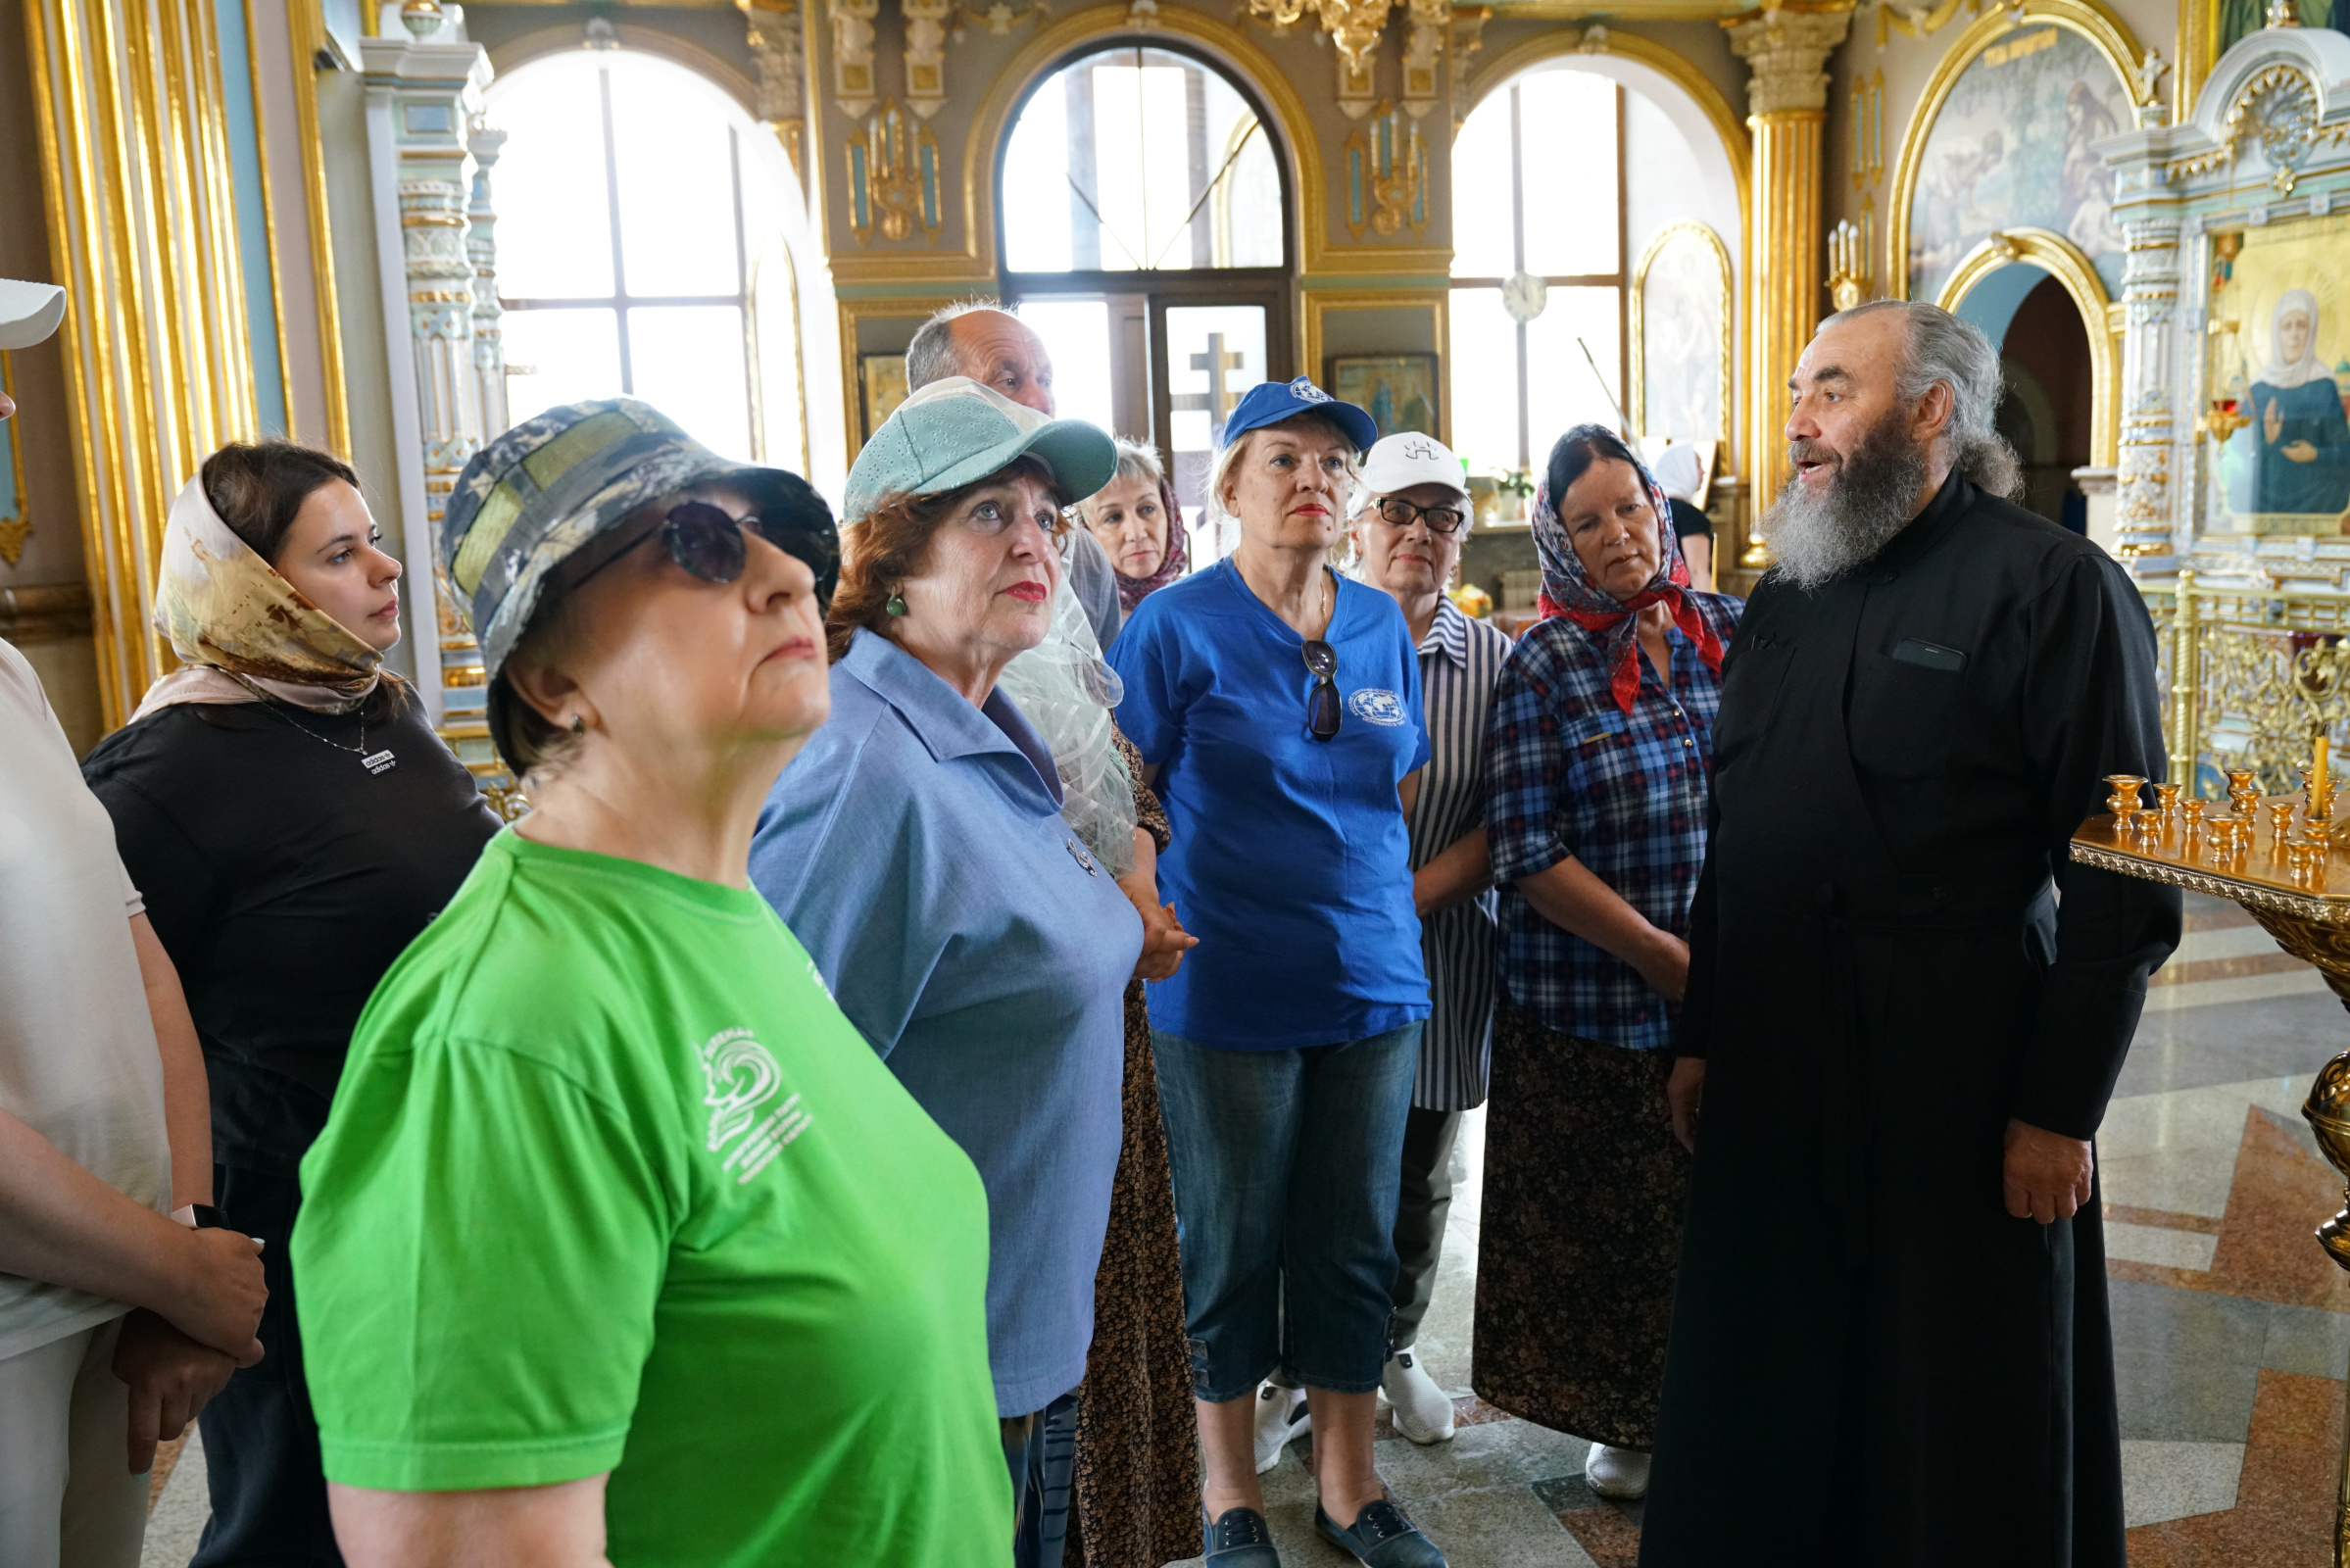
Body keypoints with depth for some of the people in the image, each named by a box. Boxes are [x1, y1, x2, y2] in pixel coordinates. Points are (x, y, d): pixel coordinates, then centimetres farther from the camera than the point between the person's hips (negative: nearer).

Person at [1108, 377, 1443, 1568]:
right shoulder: (1176, 626, -8)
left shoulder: (1381, 625, 7)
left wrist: (1380, 898, 10)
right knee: (1232, 1247, 9)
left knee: (1353, 1245, 14)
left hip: (1373, 981, 5)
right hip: (1229, 991, -4)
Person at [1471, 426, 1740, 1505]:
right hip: (1594, 1001, -2)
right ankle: (1625, 1416, 30)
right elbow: (1529, 854, -10)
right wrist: (1666, 958, -13)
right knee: (1607, 1217, 9)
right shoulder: (1544, 664, -5)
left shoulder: (1733, 633, 5)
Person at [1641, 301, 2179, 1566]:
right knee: (1764, 1402, 14)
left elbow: (2121, 881, -11)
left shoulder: (2053, 586, -8)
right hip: (1772, 1084, 6)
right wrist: (1702, 1037, 13)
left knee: (1961, 1435, 9)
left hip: (1955, 1090, -5)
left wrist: (2060, 1111, -13)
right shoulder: (1787, 595, 12)